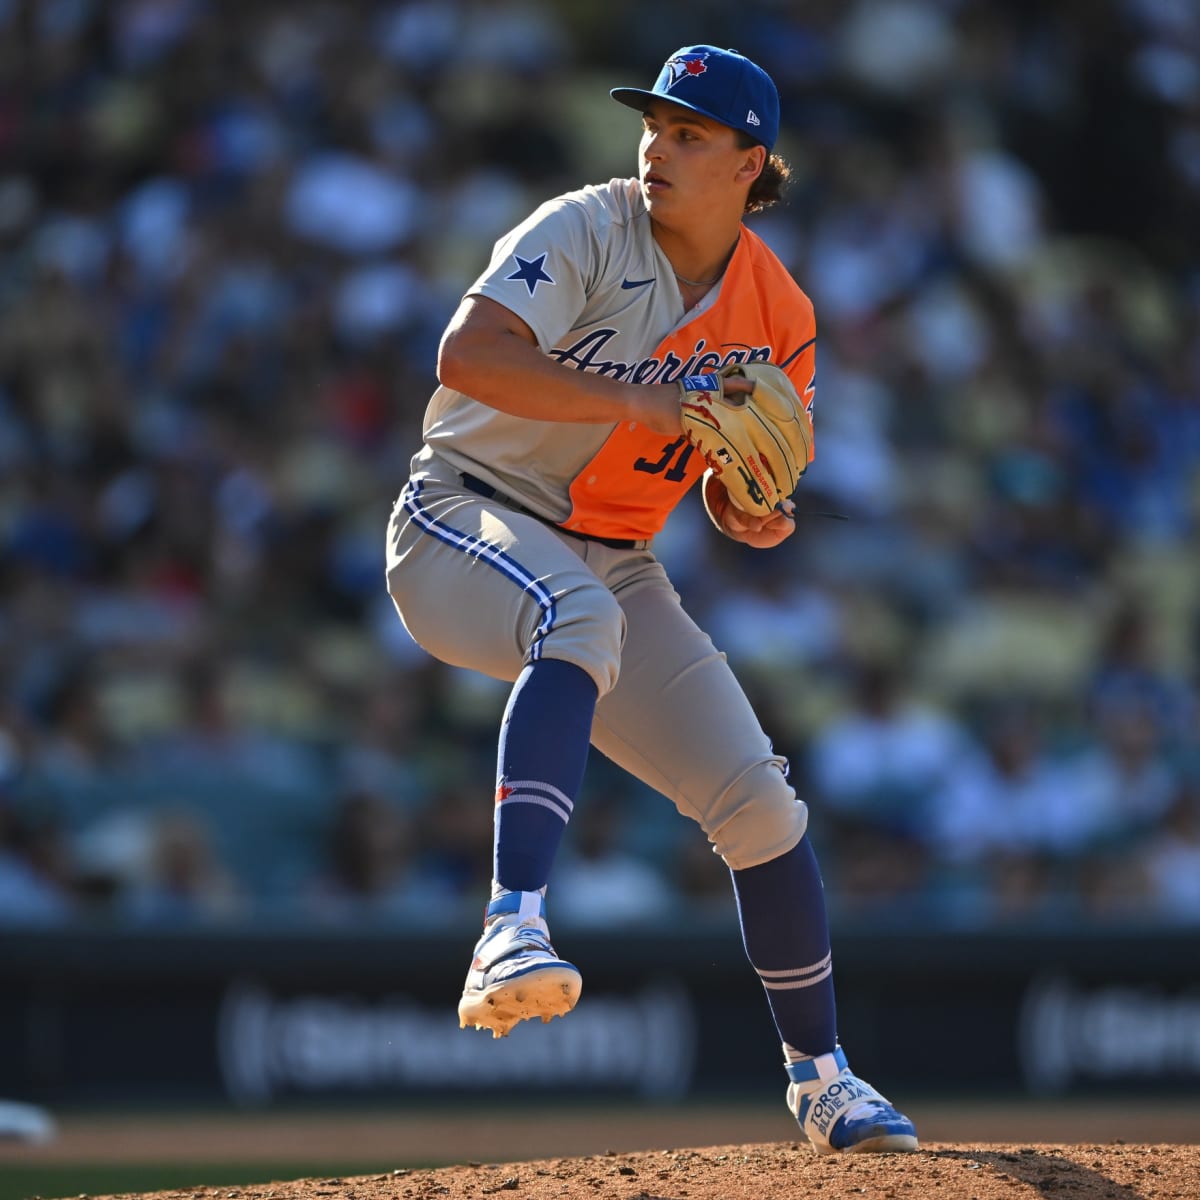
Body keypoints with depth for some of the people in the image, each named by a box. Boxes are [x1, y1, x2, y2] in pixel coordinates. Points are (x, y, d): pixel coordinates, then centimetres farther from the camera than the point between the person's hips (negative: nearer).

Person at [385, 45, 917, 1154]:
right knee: (580, 620, -40)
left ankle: (820, 1077, 17)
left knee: (759, 802, 0)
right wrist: (640, 402, -35)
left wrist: (753, 513, -11)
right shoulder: (586, 232, -14)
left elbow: (734, 476, 14)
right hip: (467, 516, -6)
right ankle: (513, 930, -53)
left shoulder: (777, 318, 3)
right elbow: (468, 356, -29)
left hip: (613, 564, 6)